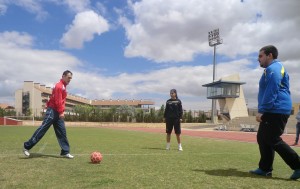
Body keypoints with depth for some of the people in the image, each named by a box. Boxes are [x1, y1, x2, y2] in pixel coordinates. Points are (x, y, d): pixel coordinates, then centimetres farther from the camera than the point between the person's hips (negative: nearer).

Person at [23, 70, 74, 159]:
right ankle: (27, 146, 1)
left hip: (58, 112, 10)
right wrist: (61, 112, -22)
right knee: (42, 129, -8)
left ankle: (65, 152, 9)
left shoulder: (63, 87, 19)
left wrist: (62, 111, 15)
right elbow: (57, 100, -20)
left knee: (62, 132, 7)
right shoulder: (59, 86, -11)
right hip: (53, 111, -10)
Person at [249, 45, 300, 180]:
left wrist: (261, 111, -20)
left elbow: (271, 92, -21)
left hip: (275, 111, -11)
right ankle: (265, 169, 15)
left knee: (273, 140, -8)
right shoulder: (278, 68, 21)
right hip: (274, 111, 11)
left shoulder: (272, 69, -12)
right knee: (263, 138, 12)